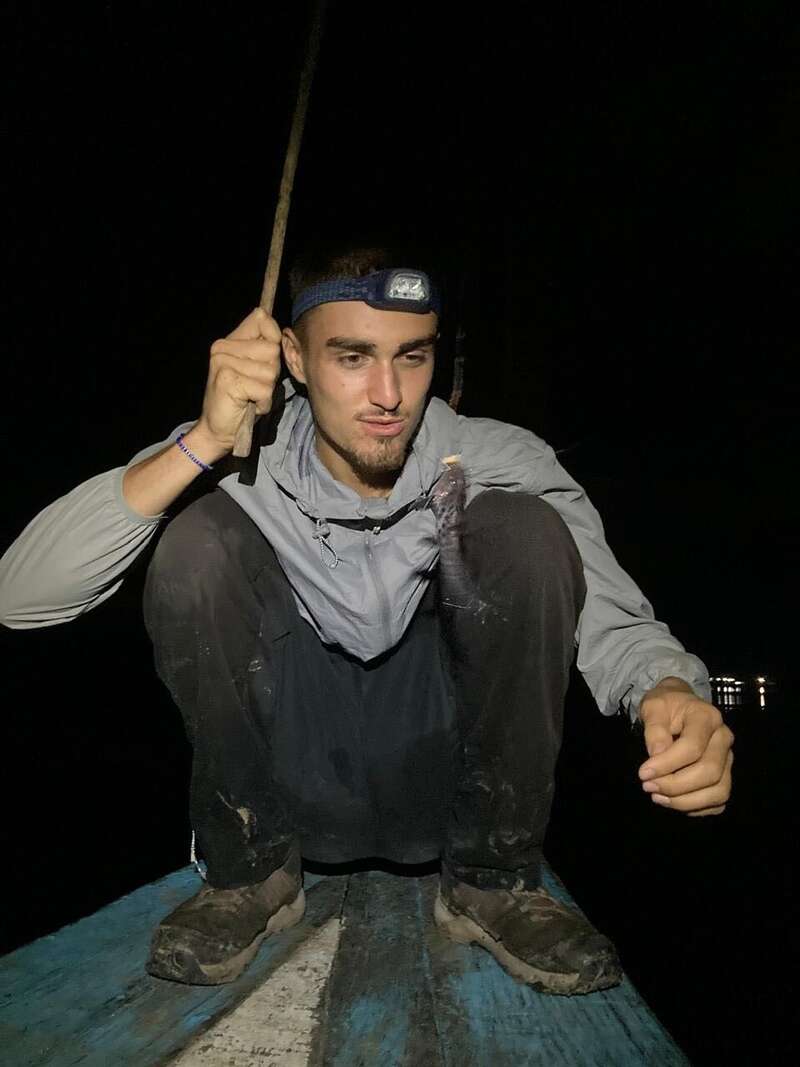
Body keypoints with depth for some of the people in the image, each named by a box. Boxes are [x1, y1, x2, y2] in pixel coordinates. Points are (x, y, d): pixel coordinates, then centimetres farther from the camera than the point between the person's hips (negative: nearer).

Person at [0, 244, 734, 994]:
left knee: (522, 528, -22)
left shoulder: (497, 463, -11)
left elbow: (616, 622, -12)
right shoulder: (240, 461, -13)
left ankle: (492, 881, -6)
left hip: (451, 783, 1)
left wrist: (670, 693, -37)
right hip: (291, 785, 0)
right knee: (200, 535, -23)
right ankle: (249, 875, -4)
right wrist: (202, 443, -31)